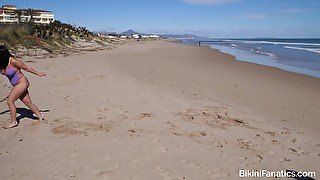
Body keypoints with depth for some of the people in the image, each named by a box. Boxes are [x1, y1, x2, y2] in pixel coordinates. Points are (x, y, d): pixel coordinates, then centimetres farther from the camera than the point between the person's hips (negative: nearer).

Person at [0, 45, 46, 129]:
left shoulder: (12, 61, -23)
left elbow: (26, 68, -13)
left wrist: (38, 74, -4)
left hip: (22, 83, -8)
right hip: (16, 85, 8)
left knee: (10, 101, -10)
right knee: (27, 102, 13)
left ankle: (13, 122, 1)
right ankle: (40, 115, 28)